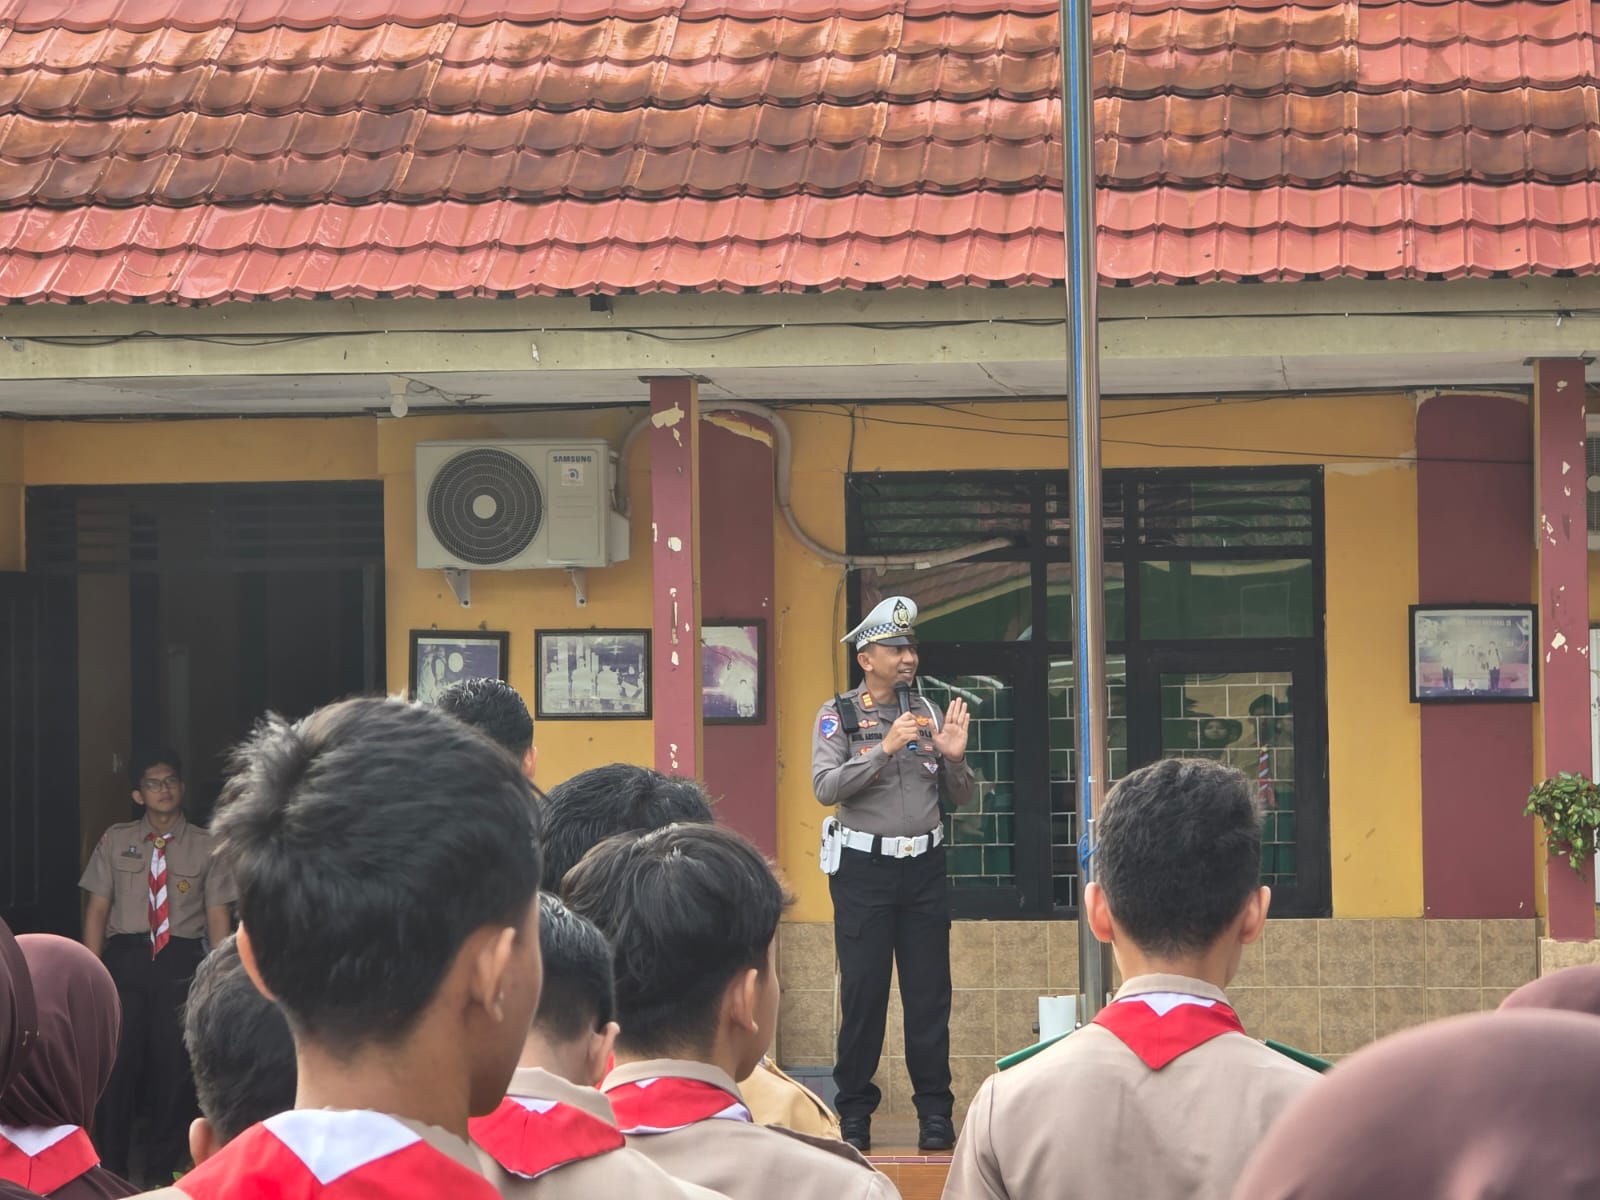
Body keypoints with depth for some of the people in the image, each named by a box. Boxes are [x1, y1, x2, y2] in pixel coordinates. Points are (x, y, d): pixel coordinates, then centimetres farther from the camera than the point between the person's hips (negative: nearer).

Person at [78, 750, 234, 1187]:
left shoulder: (206, 848, 3)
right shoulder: (115, 842, 5)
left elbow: (218, 915, 1)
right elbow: (97, 908, 4)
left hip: (181, 960, 0)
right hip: (126, 957, 0)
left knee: (174, 1064, 7)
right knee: (117, 1060, 1)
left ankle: (162, 1167, 22)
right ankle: (112, 1165, 15)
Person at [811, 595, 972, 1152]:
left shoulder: (928, 713, 10)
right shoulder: (838, 715, -1)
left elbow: (959, 797, 11)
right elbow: (825, 786, -16)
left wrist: (954, 757, -9)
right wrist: (885, 749, -23)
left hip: (924, 866, 3)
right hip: (864, 869, -3)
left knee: (930, 992, 3)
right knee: (863, 992, -1)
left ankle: (935, 1112, 8)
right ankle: (854, 1114, 8)